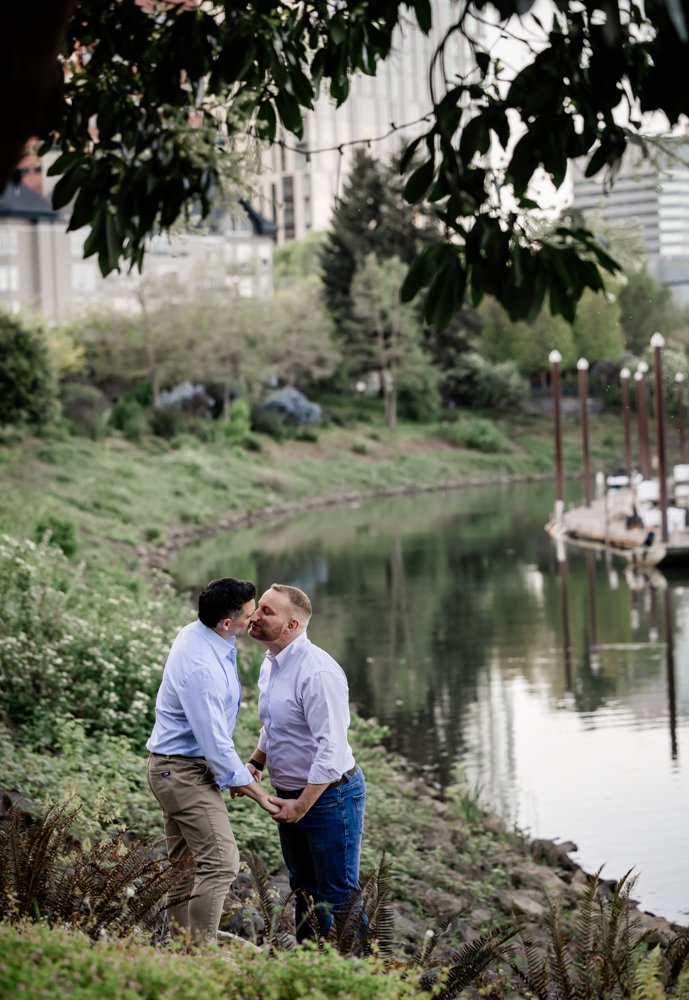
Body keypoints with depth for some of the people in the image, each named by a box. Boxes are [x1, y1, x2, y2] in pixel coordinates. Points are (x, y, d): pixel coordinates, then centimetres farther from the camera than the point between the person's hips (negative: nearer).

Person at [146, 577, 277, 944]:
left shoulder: (197, 633, 3)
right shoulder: (202, 668, -28)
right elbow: (215, 743, -24)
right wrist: (258, 794, -15)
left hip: (172, 767, 10)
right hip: (185, 772, -10)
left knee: (185, 865, 14)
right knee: (220, 862, -15)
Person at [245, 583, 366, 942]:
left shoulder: (317, 672, -25)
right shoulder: (271, 664, 5)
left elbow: (332, 747, -28)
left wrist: (301, 805, -24)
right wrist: (254, 763, 7)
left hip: (330, 795, -9)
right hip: (290, 793, 10)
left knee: (339, 896, 0)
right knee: (304, 890, 21)